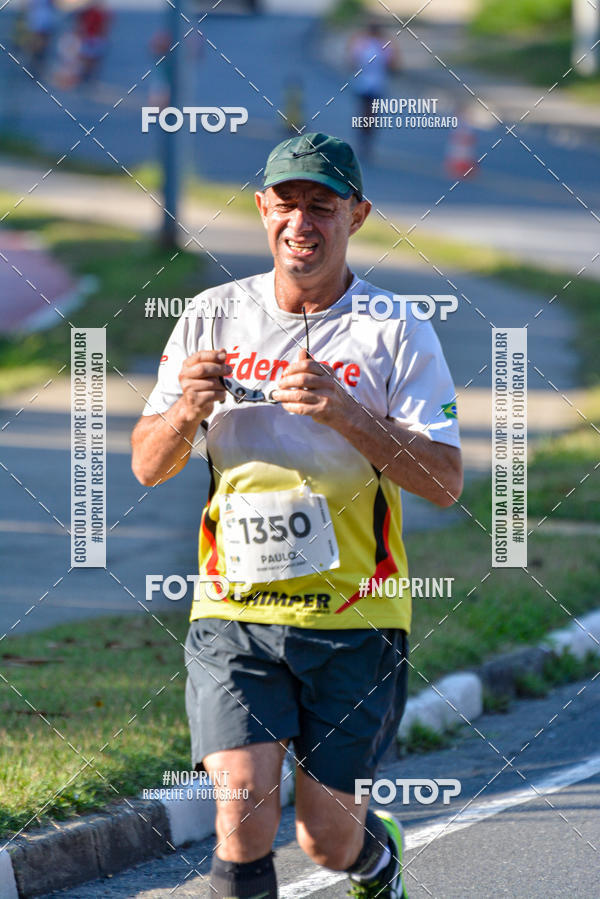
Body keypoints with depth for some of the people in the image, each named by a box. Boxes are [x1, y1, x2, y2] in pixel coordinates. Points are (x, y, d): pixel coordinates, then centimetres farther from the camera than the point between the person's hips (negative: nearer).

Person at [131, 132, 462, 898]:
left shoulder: (395, 331, -2)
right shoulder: (213, 317, 5)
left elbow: (444, 482, -10)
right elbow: (147, 467, 8)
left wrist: (343, 411, -23)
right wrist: (184, 412, -14)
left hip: (352, 614, -1)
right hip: (234, 611, 1)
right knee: (245, 808, -18)